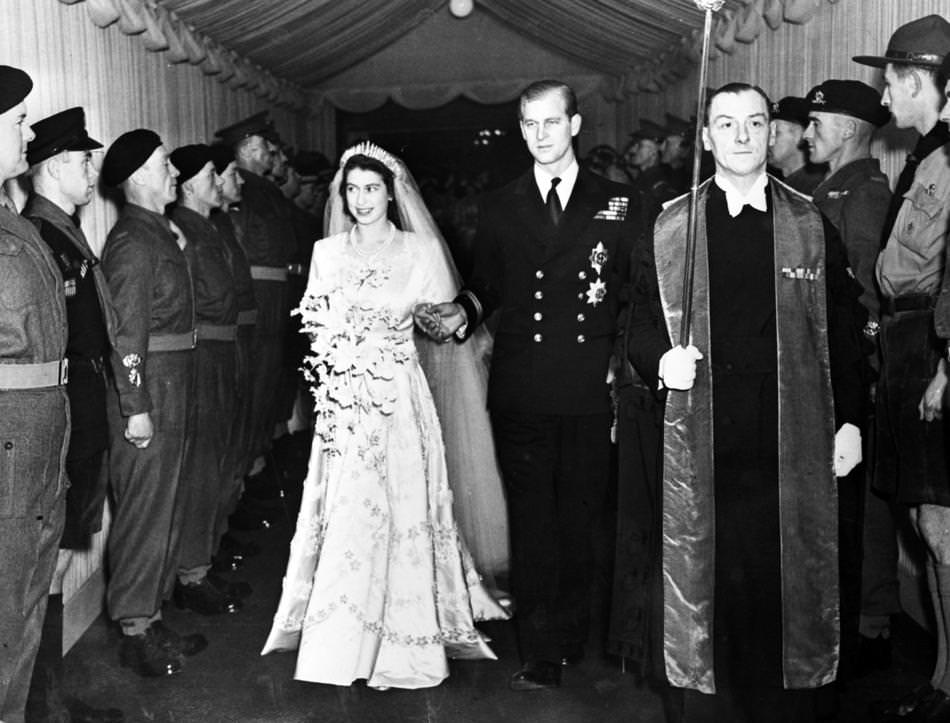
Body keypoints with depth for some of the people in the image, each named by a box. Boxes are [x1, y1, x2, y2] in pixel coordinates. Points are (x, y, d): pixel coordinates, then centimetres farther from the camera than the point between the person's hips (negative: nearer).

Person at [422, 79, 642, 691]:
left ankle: (571, 638, 27)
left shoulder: (619, 204, 6)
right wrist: (463, 313, -8)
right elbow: (487, 287, 13)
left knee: (580, 522, 9)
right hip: (521, 394, 1)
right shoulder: (499, 208, 10)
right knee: (532, 525, 4)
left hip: (591, 393, 0)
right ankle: (541, 656, 14)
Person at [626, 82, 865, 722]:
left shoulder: (811, 224, 6)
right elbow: (642, 326, 8)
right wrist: (660, 360, -12)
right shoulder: (671, 226, 5)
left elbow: (843, 330, 8)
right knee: (702, 576, 3)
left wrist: (850, 420, 3)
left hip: (793, 438, 1)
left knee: (791, 578, 6)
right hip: (702, 437, 0)